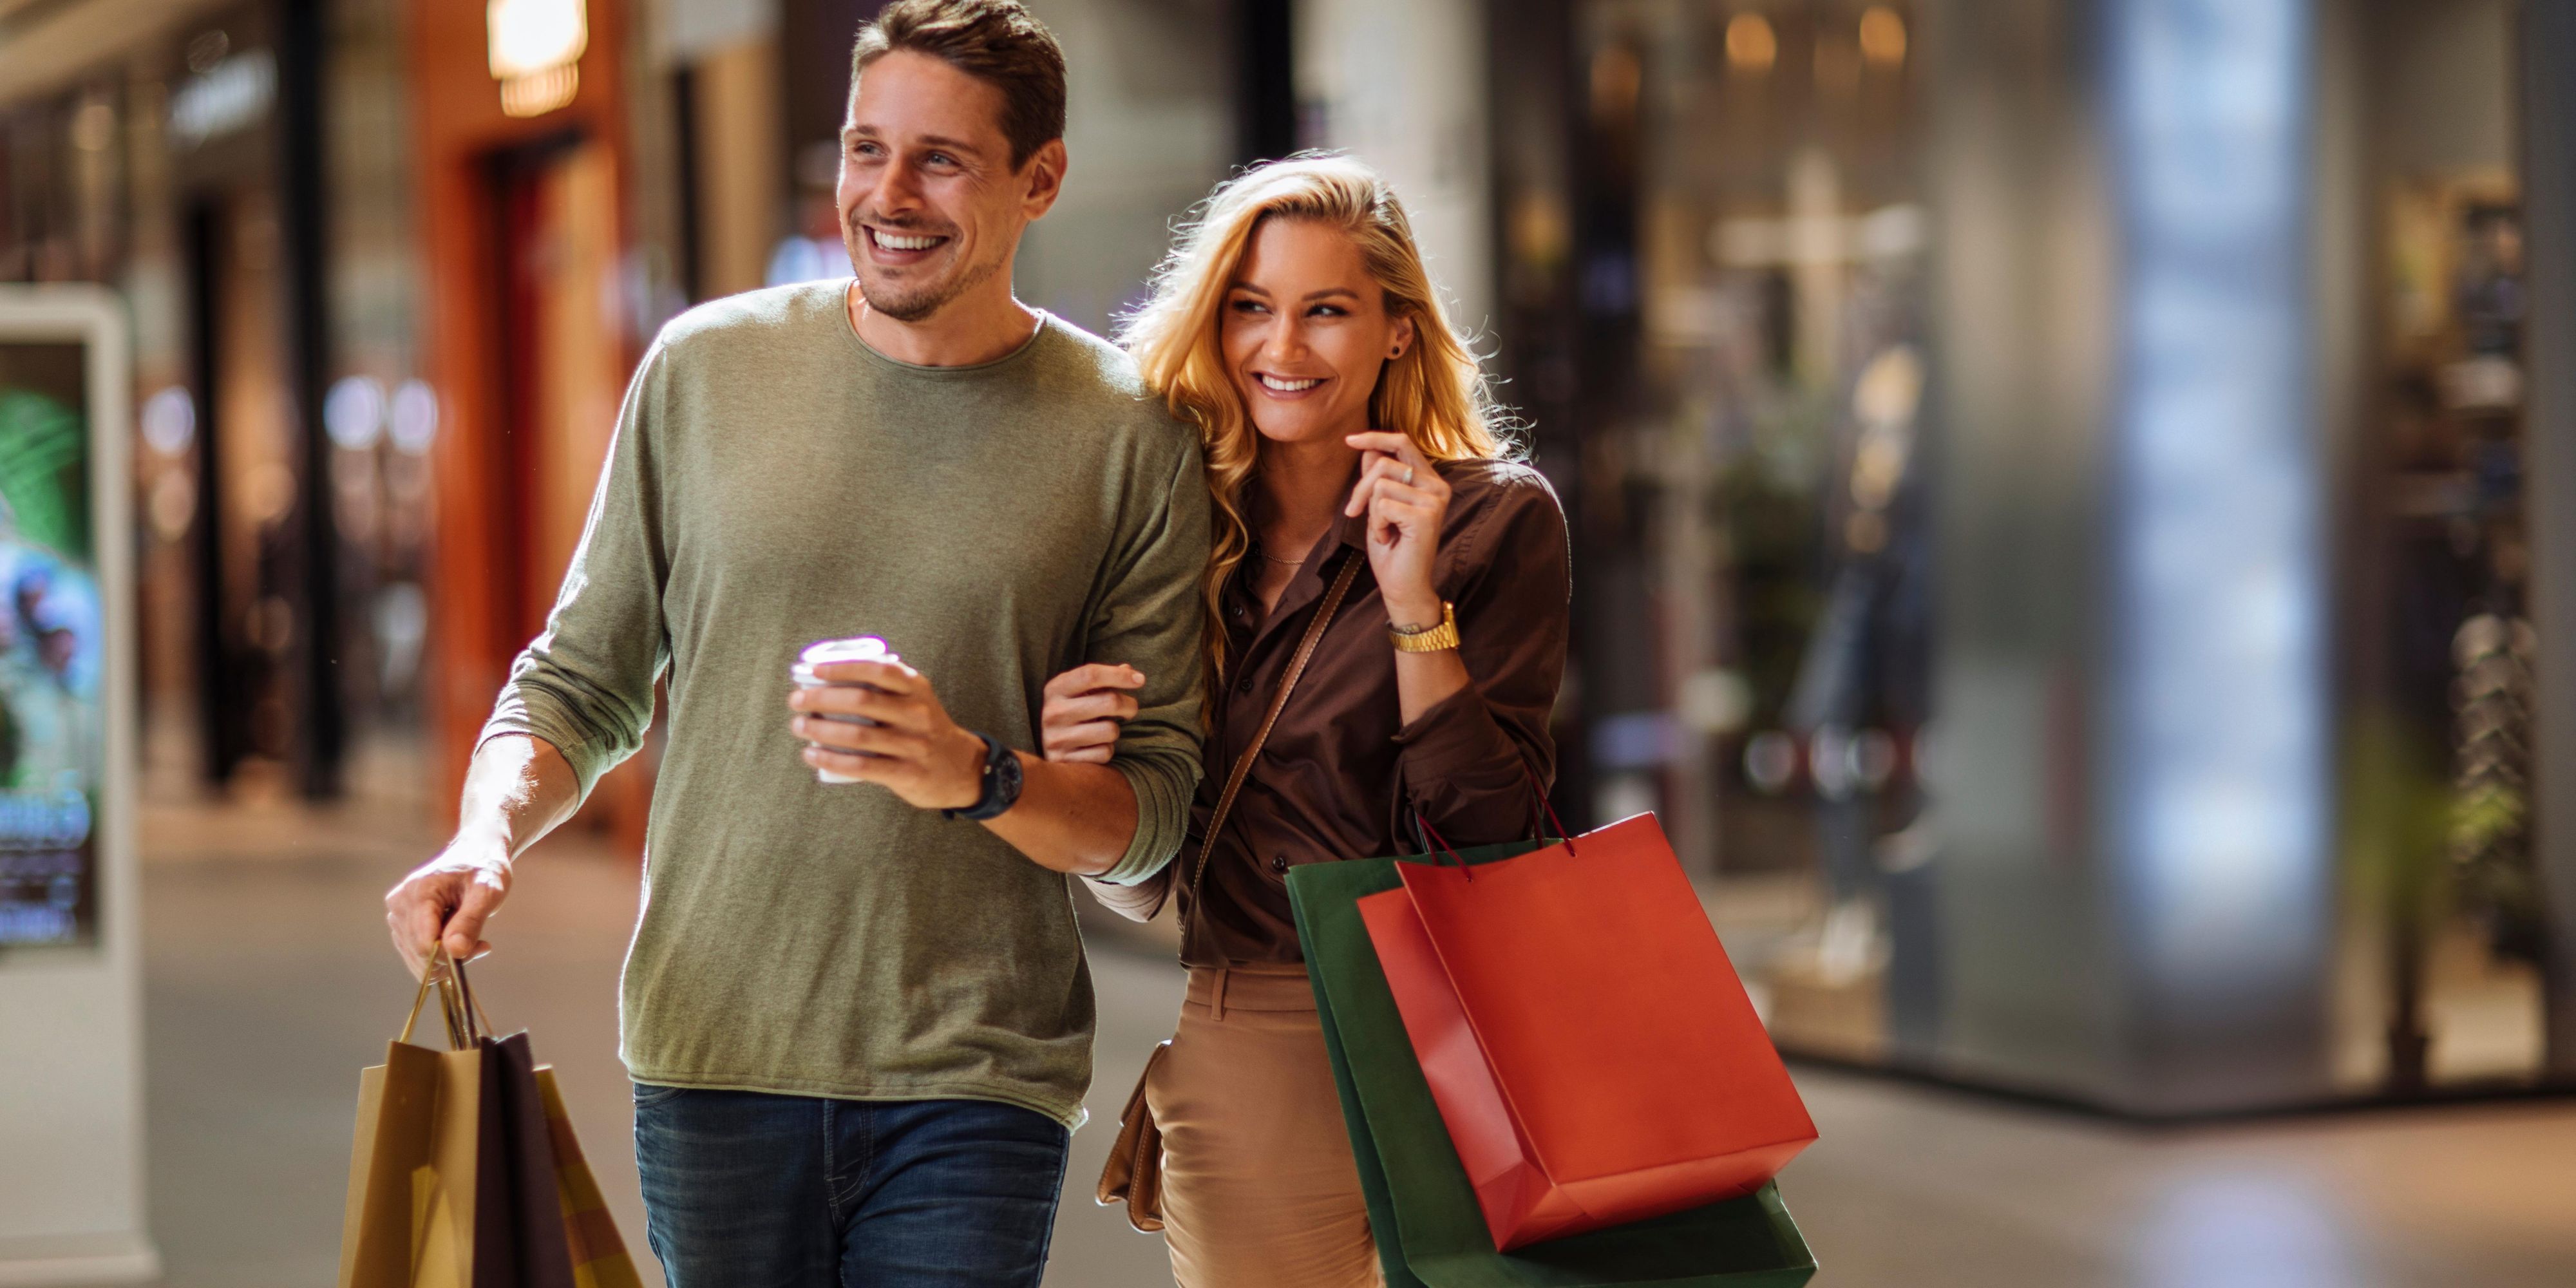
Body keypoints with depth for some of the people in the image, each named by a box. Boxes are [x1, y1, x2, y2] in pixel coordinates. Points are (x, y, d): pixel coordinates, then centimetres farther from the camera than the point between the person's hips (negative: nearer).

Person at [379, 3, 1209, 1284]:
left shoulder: (1130, 442, 1)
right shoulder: (705, 368, 5)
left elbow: (1154, 804, -1)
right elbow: (580, 682, 11)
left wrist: (976, 776, -20)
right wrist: (487, 835, -8)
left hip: (972, 1092, -1)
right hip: (713, 1060, 1)